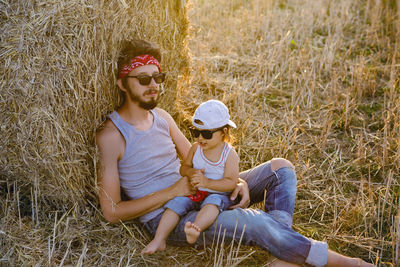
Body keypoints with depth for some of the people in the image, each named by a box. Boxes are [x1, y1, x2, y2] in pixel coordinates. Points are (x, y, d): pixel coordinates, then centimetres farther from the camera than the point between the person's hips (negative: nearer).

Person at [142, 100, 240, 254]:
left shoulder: (229, 154, -8)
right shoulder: (196, 148, 5)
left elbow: (231, 183, -14)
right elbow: (184, 167, 16)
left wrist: (207, 182, -26)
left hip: (217, 194, -4)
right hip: (193, 192, 4)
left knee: (213, 202, -37)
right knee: (176, 203, -20)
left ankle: (196, 229, -60)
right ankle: (158, 240, -23)